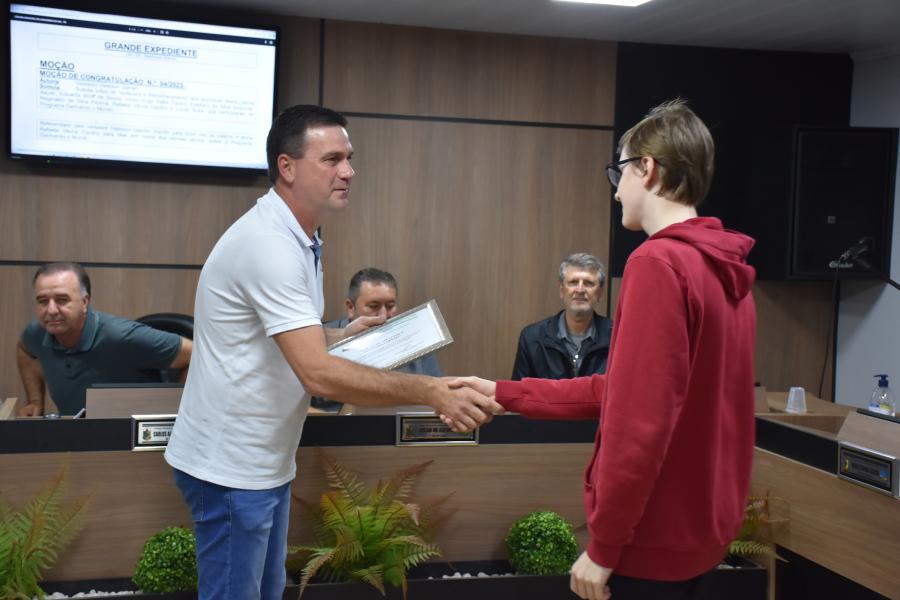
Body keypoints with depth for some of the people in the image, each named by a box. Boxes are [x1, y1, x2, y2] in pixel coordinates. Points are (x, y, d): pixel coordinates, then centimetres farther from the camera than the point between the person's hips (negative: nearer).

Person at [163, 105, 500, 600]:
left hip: (263, 460, 10)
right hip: (231, 466, -10)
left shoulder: (297, 239, 8)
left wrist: (343, 335, 6)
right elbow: (318, 374, -31)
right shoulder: (269, 244, -24)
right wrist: (432, 392, -32)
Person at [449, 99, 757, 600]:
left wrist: (602, 547, -16)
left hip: (653, 540, -8)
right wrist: (505, 394, 13)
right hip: (700, 530, 9)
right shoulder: (726, 272, 9)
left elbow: (640, 422, -24)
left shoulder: (658, 262, -19)